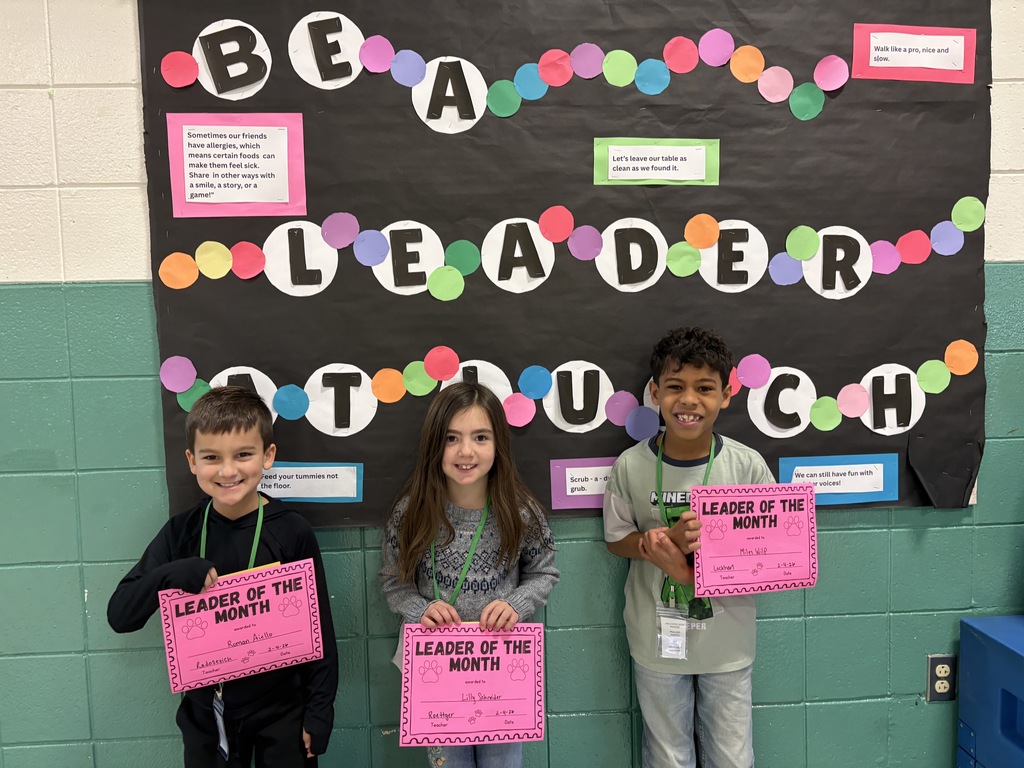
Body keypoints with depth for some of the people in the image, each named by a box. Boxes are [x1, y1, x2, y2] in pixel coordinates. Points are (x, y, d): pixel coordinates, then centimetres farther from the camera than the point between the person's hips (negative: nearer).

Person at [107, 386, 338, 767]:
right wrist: (173, 573, -24)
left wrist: (319, 713, -5)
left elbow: (320, 628, -6)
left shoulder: (293, 532, -13)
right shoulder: (181, 532, -5)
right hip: (205, 713, 2)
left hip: (282, 710, -2)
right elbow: (119, 617, -6)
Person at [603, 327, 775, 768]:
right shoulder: (631, 466, -12)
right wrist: (666, 543, -21)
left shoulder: (748, 465, -12)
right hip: (657, 639, 0)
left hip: (727, 641, 0)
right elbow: (617, 539, 0)